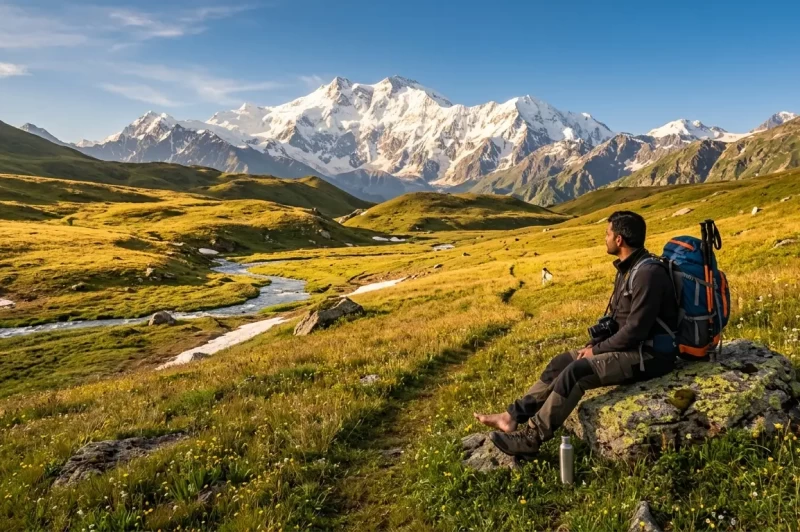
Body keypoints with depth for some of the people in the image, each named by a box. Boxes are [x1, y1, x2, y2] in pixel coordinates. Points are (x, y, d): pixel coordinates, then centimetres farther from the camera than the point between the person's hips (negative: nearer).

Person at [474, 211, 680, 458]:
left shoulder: (648, 273, -22)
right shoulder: (628, 268, 10)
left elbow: (635, 329, -25)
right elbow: (614, 316, 17)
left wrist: (597, 350, -14)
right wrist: (593, 344, 5)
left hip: (648, 355, -10)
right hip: (629, 346, 10)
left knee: (576, 372, -23)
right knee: (561, 363, 3)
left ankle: (531, 437, -15)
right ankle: (513, 417, 2)